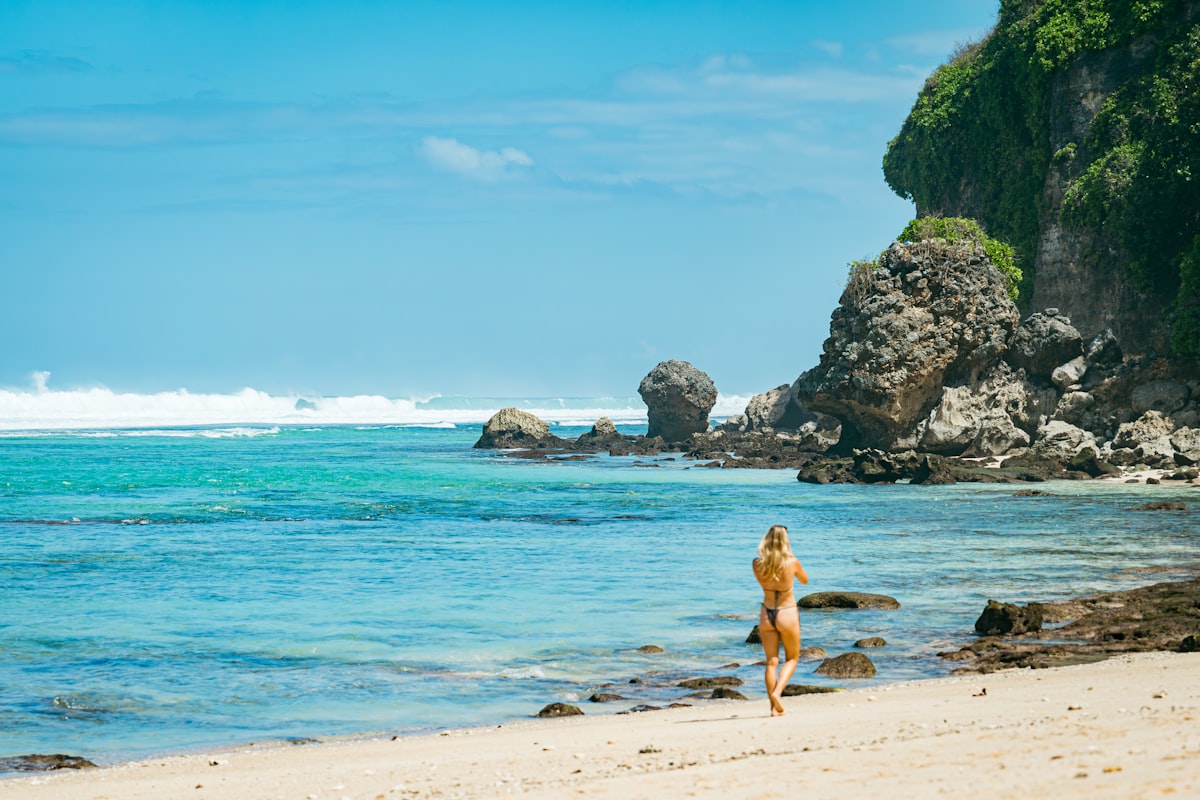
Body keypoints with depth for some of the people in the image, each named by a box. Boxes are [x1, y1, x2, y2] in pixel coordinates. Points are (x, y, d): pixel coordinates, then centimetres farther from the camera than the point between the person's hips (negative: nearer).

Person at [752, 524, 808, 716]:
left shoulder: (758, 564, -10)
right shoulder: (792, 562, -16)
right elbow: (805, 580, 5)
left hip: (766, 614, 2)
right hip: (787, 613, -2)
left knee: (771, 661, 10)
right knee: (792, 658, 15)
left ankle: (774, 707, 9)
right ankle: (777, 692, -8)